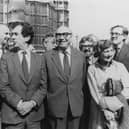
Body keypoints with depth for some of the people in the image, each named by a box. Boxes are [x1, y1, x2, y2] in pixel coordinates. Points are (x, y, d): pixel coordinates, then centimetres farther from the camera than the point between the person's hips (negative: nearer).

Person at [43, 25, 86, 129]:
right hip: (55, 105, -2)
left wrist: (77, 95, 13)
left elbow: (82, 80, 11)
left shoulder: (81, 56, 3)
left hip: (76, 105, 2)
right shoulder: (47, 56, -5)